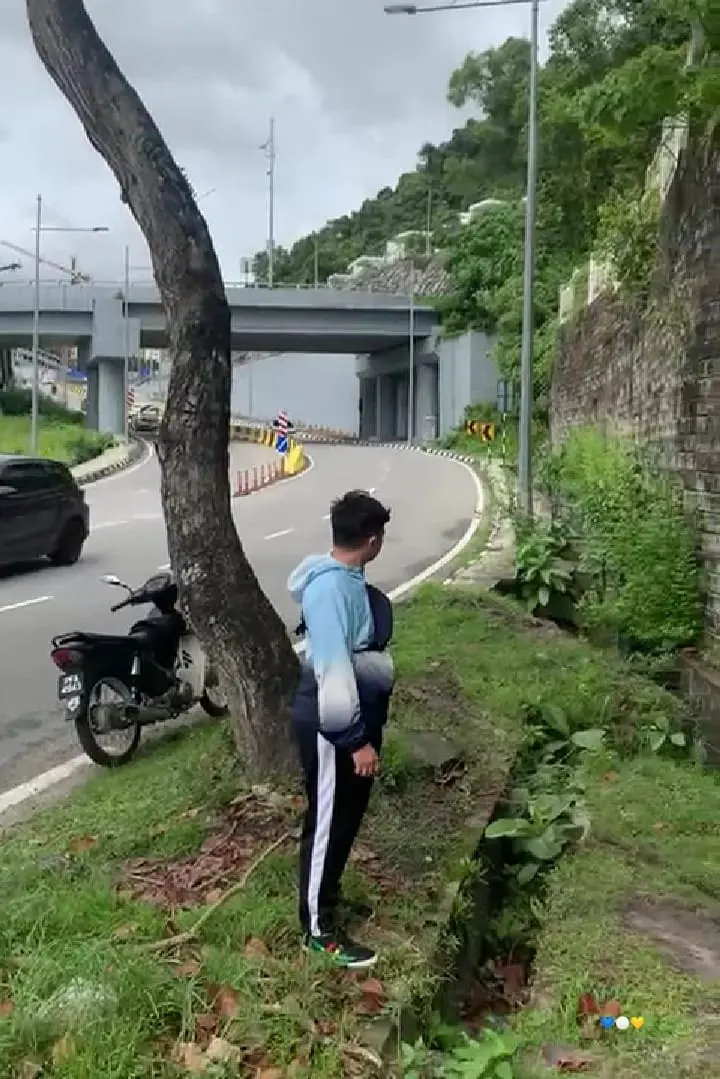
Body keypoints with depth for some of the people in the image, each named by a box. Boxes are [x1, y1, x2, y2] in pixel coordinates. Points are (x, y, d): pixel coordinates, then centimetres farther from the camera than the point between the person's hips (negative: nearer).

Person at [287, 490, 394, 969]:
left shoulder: (346, 577, 6)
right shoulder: (330, 589, -26)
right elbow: (333, 672, -27)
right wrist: (356, 740, -22)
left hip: (355, 716, 10)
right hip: (332, 726, -10)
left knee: (348, 815, 22)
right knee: (327, 823, 4)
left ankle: (327, 893, 41)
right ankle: (320, 929, 19)